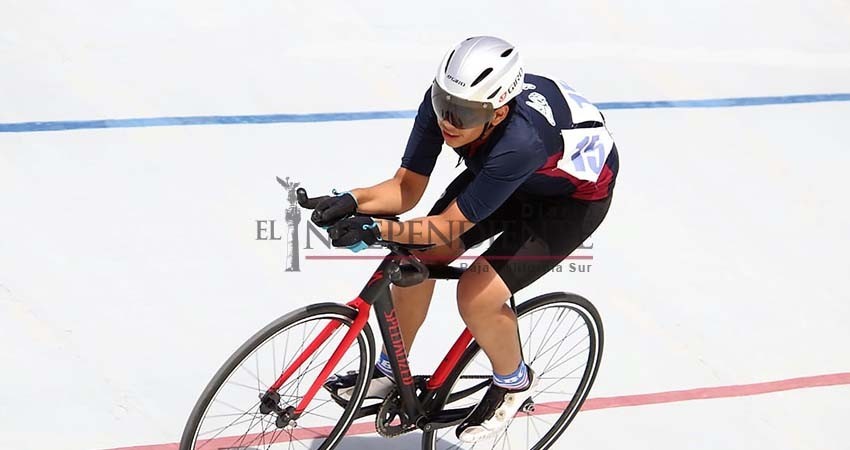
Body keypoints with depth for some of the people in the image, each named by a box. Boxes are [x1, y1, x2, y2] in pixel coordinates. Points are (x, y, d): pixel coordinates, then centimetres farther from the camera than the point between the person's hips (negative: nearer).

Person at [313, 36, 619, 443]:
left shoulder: (520, 140, -43)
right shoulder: (444, 101, -27)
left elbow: (452, 225, -35)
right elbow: (407, 188, -18)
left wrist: (375, 230, -46)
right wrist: (353, 201, -36)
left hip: (575, 194, -6)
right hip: (500, 174, 7)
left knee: (478, 294, -20)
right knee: (417, 258, -5)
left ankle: (513, 383, 10)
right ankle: (390, 371, 19)